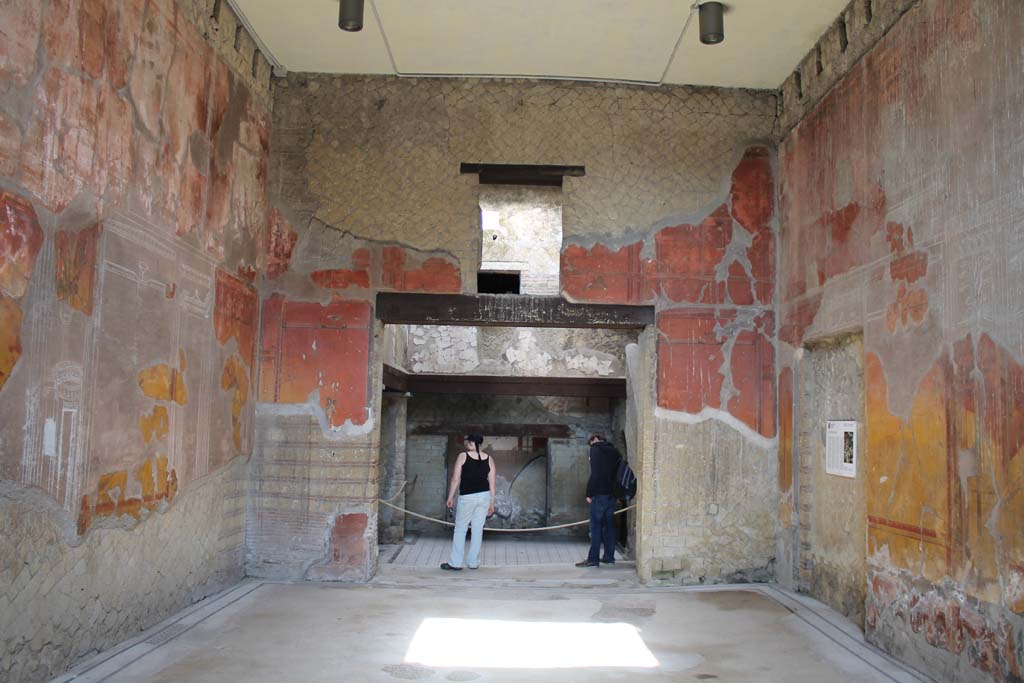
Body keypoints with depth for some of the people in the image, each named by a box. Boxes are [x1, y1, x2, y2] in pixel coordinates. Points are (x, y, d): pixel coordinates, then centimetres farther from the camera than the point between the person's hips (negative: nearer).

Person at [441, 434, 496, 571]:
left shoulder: (463, 456, -6)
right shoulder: (489, 459, 3)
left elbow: (455, 479, -7)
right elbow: (492, 483, 4)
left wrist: (450, 497, 2)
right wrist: (492, 503, 10)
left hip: (467, 497, -4)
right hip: (484, 496, 4)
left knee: (460, 529, 7)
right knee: (478, 530, 10)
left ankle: (455, 562, 9)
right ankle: (473, 562, 15)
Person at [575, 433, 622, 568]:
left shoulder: (595, 448, -5)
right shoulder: (614, 451, 15)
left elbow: (595, 473, -14)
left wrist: (589, 493, -12)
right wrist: (616, 490, 15)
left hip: (599, 493, -7)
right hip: (612, 494, 7)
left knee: (595, 526, -5)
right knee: (609, 525, 12)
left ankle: (593, 559, -6)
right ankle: (609, 556, 15)